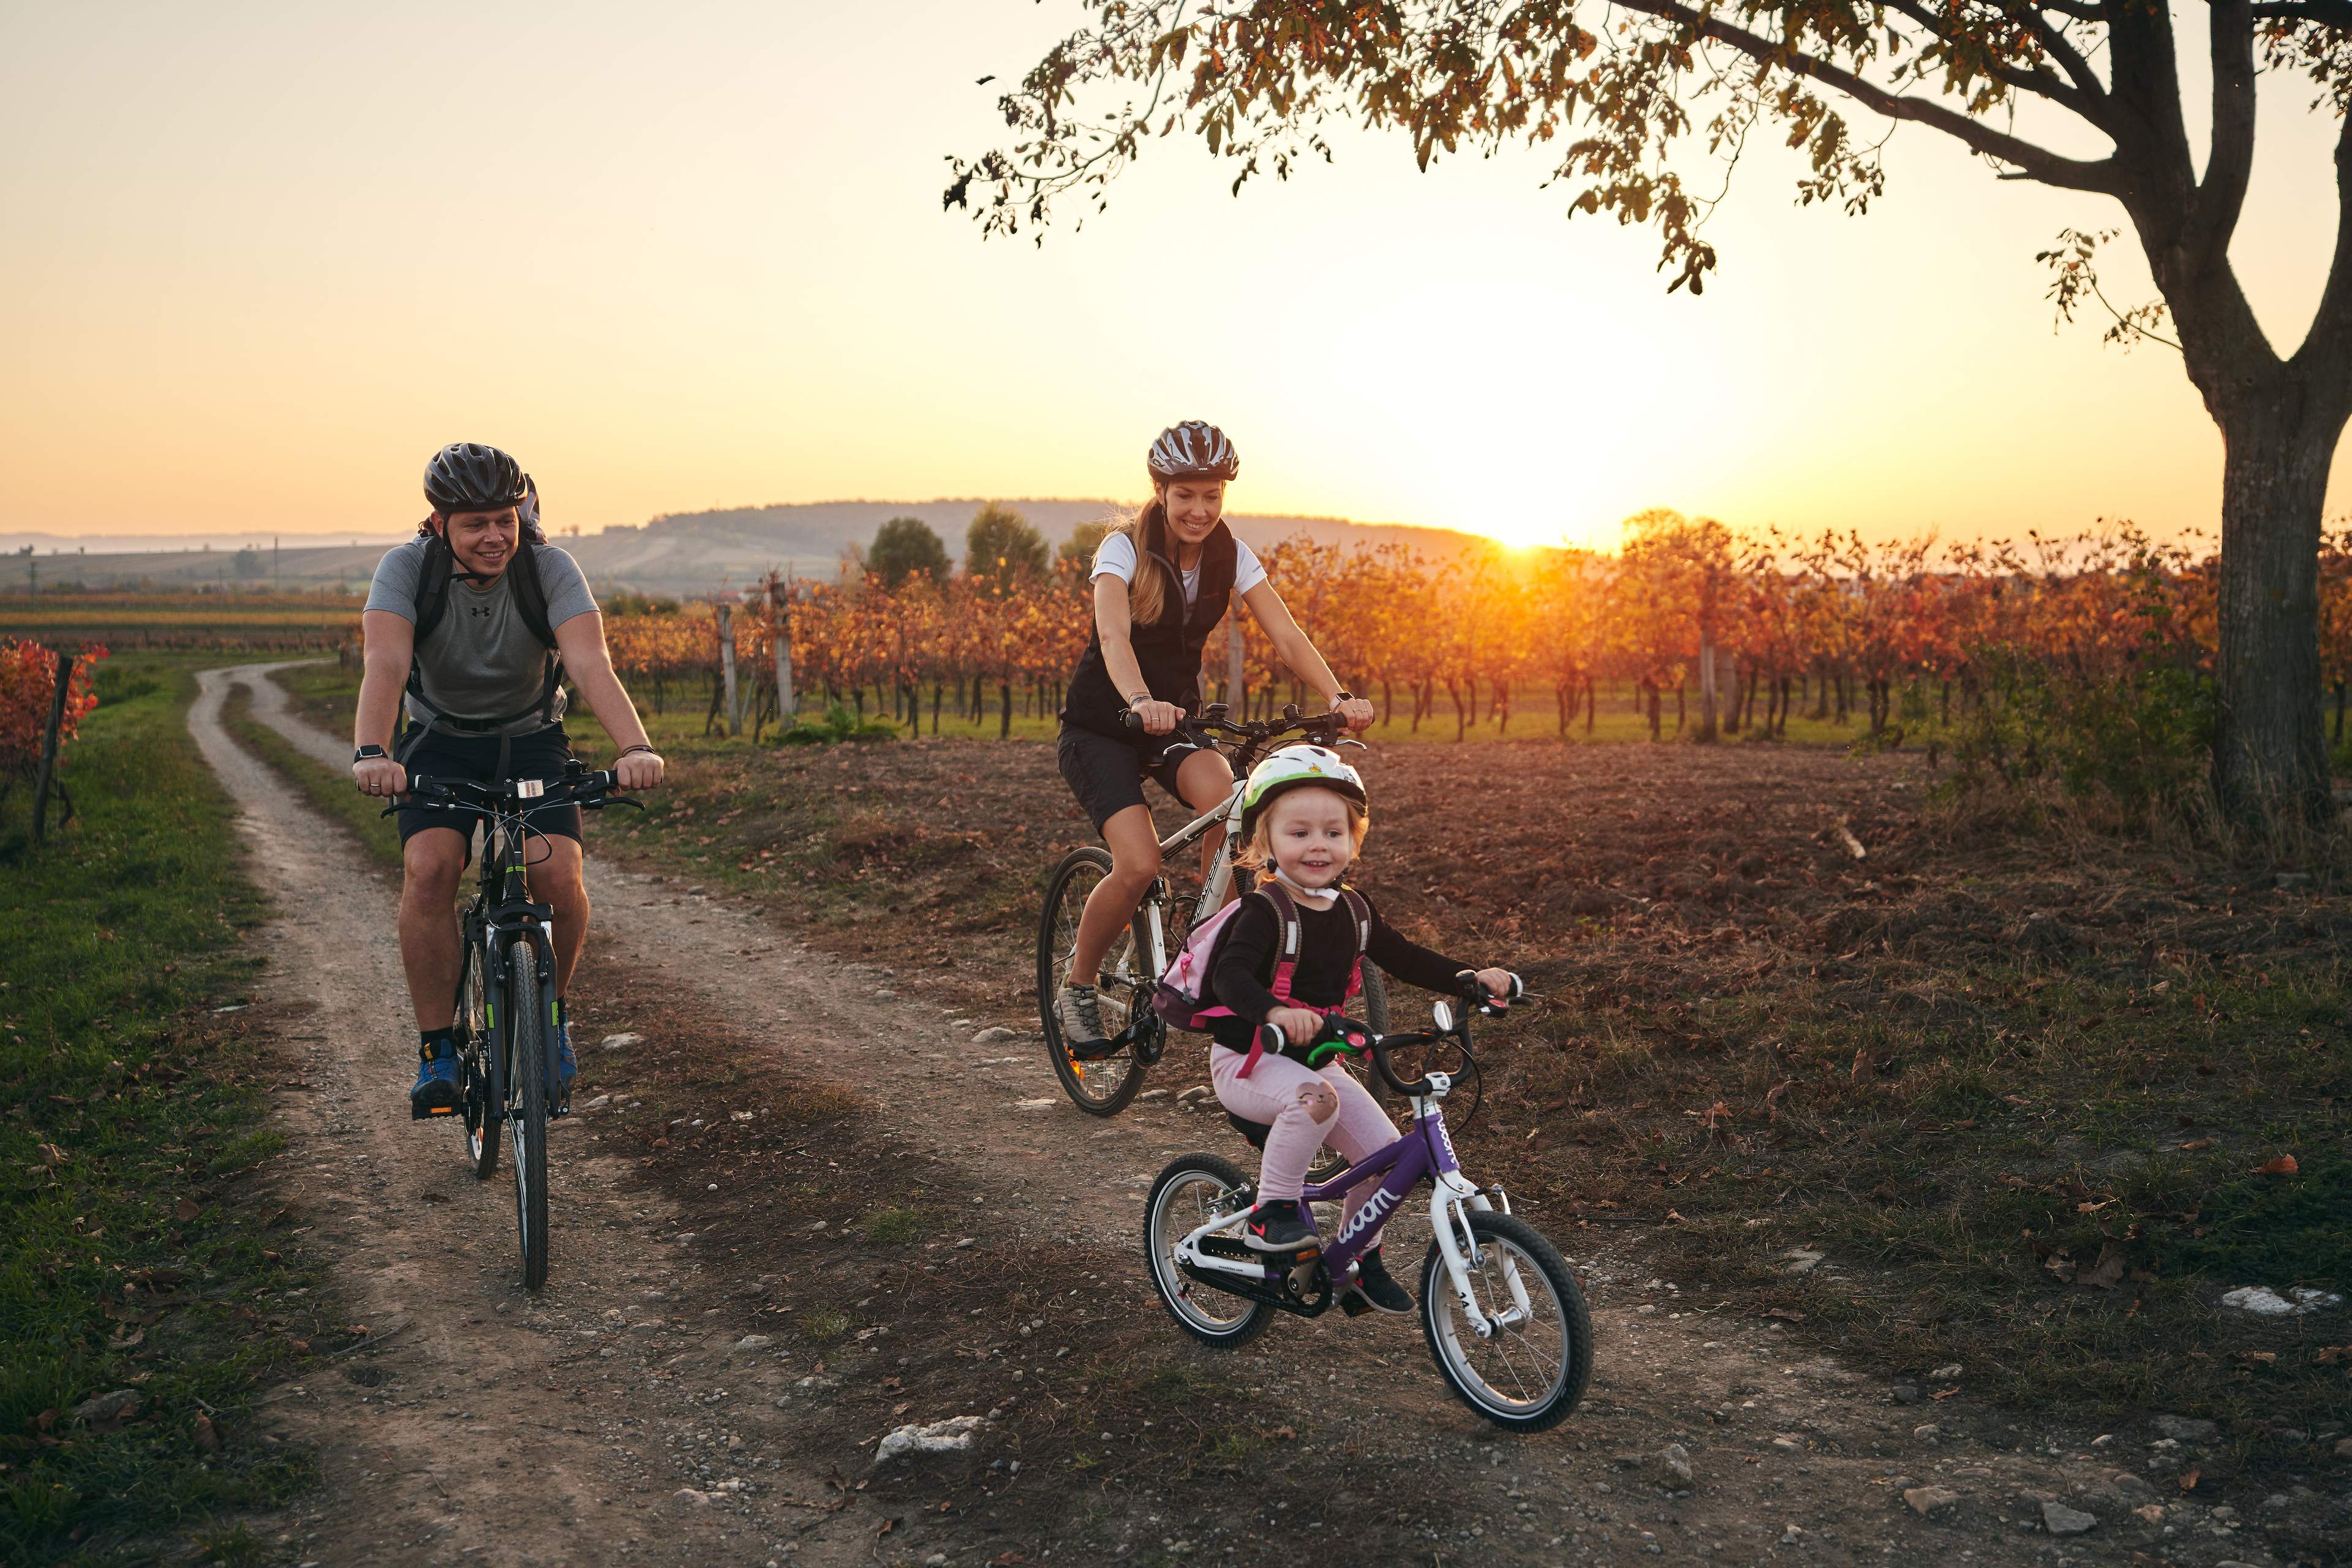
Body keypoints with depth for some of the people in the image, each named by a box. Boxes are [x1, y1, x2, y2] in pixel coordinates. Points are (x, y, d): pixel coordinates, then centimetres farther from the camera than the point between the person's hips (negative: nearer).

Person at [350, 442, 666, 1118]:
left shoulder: (551, 569, -19)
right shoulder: (405, 568, -18)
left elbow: (591, 664, -33)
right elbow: (385, 664, -33)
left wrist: (636, 747, -51)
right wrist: (371, 753, -53)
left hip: (531, 741, 0)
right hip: (440, 742, 0)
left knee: (559, 877, -22)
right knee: (429, 869, -26)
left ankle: (550, 1011, 8)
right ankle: (438, 1051, -11)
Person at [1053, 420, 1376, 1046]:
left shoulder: (1231, 557, -5)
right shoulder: (1124, 548, -17)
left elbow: (1286, 635, -14)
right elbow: (1113, 636, -35)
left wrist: (1337, 695, -33)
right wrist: (1141, 702, -55)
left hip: (1176, 718, 4)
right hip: (1101, 726, -3)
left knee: (1223, 797, -31)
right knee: (1139, 865, -23)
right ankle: (1077, 988, 1)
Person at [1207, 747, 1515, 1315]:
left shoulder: (1353, 910, 3)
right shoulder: (1265, 911, -19)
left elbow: (1405, 959, 12)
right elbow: (1230, 975, -35)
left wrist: (1472, 979, -2)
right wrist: (1276, 1012, -55)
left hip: (1315, 1062, 7)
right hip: (1248, 1061, -7)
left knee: (1385, 1150, -2)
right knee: (1315, 1097, -36)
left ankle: (1360, 1261, 21)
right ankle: (1270, 1213, -17)